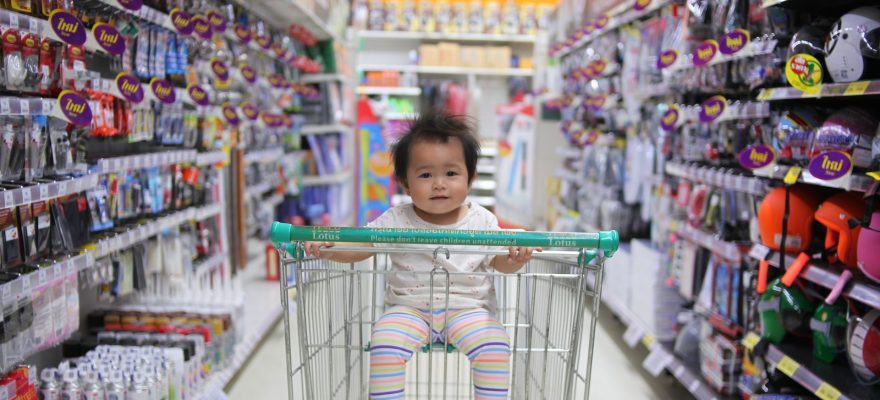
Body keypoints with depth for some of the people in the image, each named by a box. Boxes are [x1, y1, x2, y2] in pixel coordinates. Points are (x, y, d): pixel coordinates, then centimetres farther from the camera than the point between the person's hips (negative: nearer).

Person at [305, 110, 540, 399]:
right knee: (385, 342, -25)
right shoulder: (397, 221, -2)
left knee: (494, 345, -23)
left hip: (467, 308, 0)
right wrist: (327, 247, -25)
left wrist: (516, 257, -24)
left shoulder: (481, 221, 0)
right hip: (409, 308, 0)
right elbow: (359, 246, -4)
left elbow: (500, 263, 1)